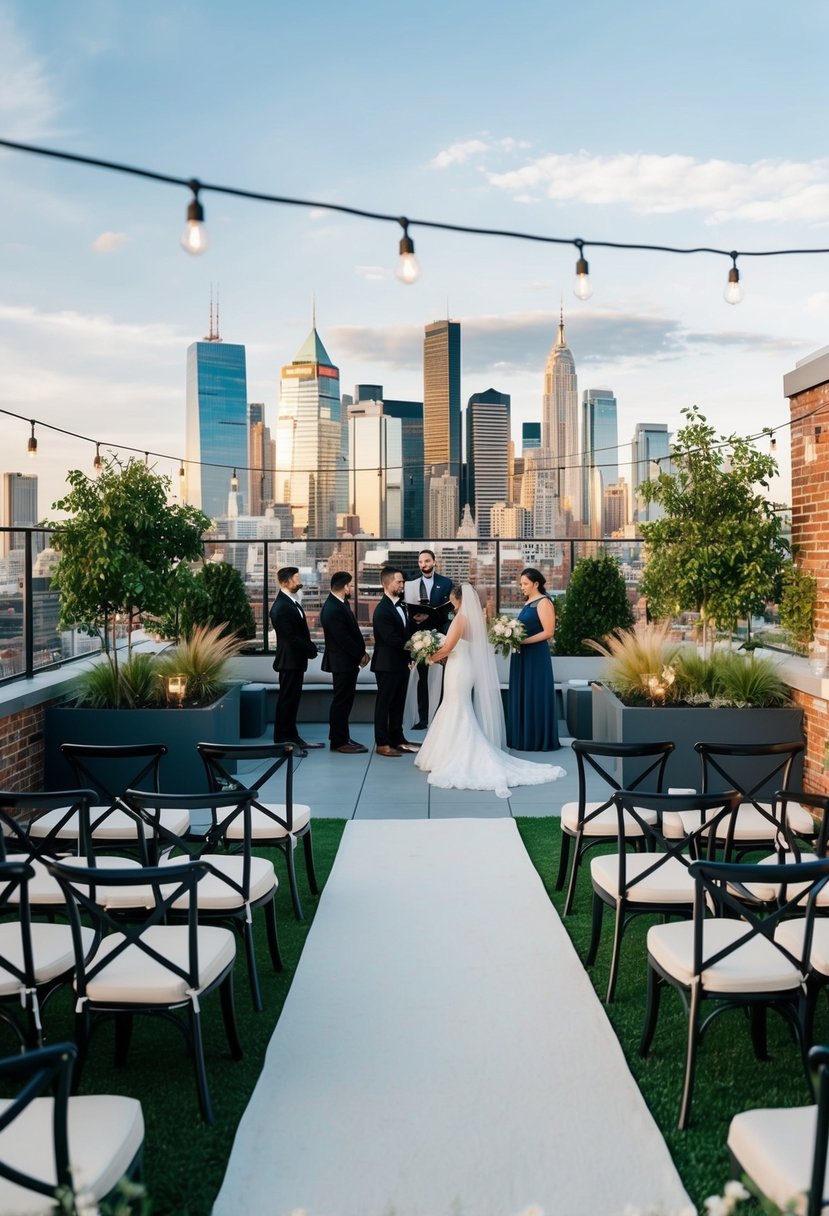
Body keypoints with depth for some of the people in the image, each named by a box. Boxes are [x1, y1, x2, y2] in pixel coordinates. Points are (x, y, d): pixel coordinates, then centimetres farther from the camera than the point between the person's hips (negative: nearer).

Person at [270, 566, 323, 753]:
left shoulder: (292, 602, 13)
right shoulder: (281, 607, -18)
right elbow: (291, 637, -22)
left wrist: (310, 648, 2)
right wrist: (311, 650, -12)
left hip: (296, 660, 10)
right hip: (289, 660, -10)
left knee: (292, 700, 14)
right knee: (287, 700, -3)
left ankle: (291, 738, 22)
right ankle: (283, 741, 3)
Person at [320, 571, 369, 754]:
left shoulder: (340, 604, 9)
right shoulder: (332, 610, -22)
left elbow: (352, 631, 13)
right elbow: (343, 639, -22)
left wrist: (361, 652, 4)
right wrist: (361, 655, -12)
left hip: (348, 661, 10)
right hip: (342, 662, -10)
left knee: (345, 701, 15)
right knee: (341, 701, -2)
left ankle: (342, 737, 23)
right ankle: (338, 742, 6)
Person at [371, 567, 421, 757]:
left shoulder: (400, 605, 9)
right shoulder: (382, 610, -18)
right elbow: (391, 639, -23)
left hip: (401, 663, 8)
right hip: (387, 665, -8)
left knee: (398, 703, 15)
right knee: (384, 704, 1)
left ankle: (397, 739, 24)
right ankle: (382, 744, 8)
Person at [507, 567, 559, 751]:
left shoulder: (543, 602, -9)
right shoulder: (528, 603, 16)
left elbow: (548, 632, -16)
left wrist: (522, 641, -19)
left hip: (536, 656, -9)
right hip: (522, 657, 9)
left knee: (535, 697, -3)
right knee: (522, 696, 9)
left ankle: (538, 740, 5)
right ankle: (524, 738, 15)